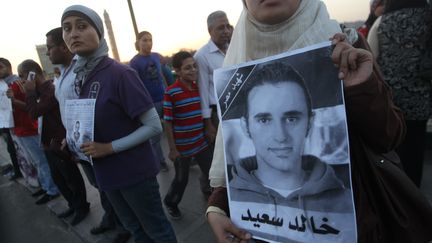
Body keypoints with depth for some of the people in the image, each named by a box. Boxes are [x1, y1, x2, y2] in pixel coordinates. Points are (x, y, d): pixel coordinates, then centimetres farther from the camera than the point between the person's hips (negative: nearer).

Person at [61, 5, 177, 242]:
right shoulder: (81, 77, 5)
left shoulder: (120, 73, -19)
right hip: (106, 173, 7)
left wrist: (110, 147, -22)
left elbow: (154, 126, -20)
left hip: (135, 171, -7)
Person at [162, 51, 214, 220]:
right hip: (182, 147, -4)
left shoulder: (199, 88, 1)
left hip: (201, 143, 5)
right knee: (181, 179, 13)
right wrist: (172, 148, -12)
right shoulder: (171, 92, -15)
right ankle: (170, 202, 41)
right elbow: (168, 122, -13)